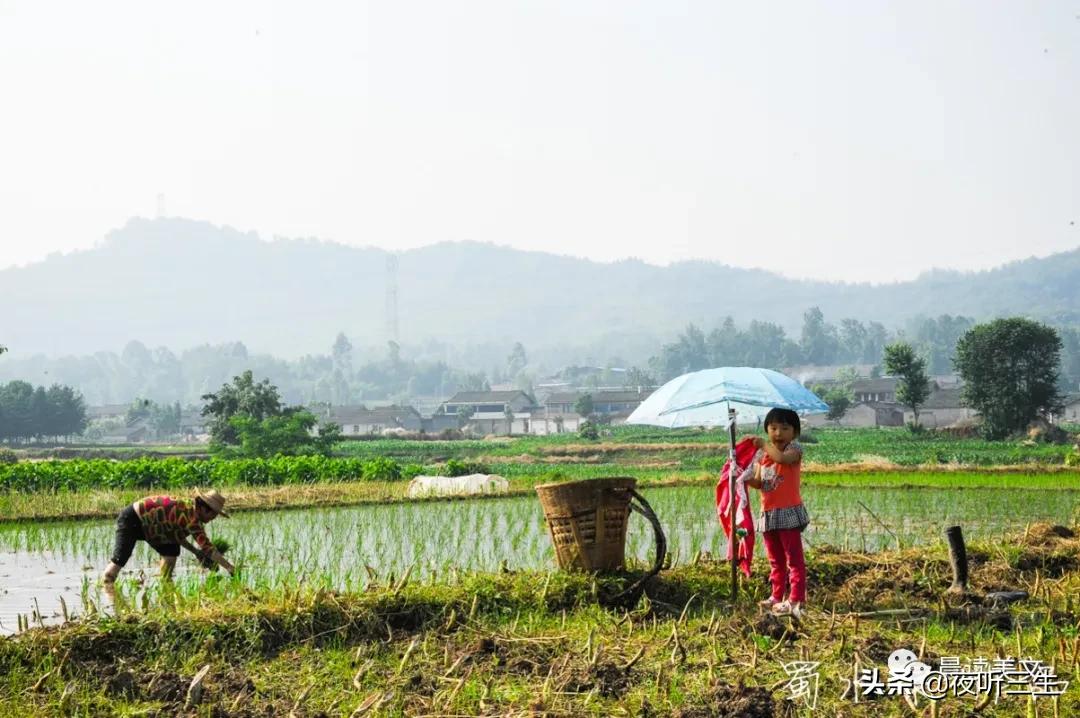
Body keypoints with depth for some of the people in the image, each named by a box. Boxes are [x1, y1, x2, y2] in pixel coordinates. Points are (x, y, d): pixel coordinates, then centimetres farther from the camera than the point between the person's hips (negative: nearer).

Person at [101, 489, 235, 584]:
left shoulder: (187, 509, 3)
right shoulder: (192, 518, -25)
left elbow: (175, 534, 17)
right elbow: (207, 547, -29)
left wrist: (196, 551, 7)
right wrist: (230, 568, -28)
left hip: (144, 522, 10)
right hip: (131, 519, -10)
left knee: (172, 550, 6)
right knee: (119, 560, -14)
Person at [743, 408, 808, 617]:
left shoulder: (794, 448, -9)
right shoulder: (761, 455, 10)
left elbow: (782, 458, -32)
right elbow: (759, 483, 5)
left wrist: (764, 444, -20)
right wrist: (745, 478, -15)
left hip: (789, 512, -7)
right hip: (768, 513, 7)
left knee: (794, 558, -4)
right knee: (775, 559, 16)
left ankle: (796, 600, -5)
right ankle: (777, 597, 24)